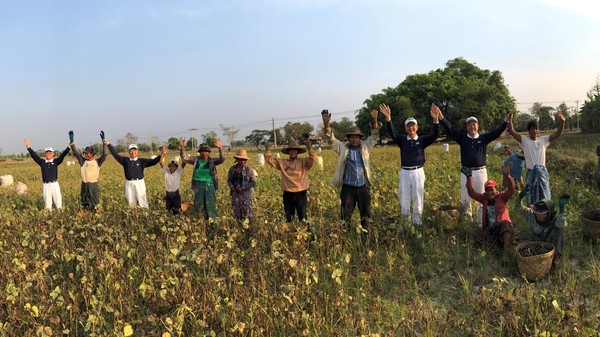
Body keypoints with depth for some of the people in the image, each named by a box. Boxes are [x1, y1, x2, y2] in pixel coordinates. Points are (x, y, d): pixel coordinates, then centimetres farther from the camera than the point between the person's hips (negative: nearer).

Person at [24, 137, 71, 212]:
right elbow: (34, 155, 0)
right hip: (46, 185, 1)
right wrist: (28, 147, -9)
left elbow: (63, 155, -7)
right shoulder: (42, 162, 5)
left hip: (55, 184, -1)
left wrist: (69, 147, -18)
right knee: (47, 202, 7)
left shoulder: (56, 162, 2)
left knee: (58, 200, 2)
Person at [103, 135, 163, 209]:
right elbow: (115, 154, 8)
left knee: (142, 201, 0)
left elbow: (153, 162, -6)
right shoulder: (125, 160, 10)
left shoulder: (142, 161, 3)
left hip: (139, 183, -2)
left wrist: (160, 155, -23)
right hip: (129, 184, 3)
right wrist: (108, 144, 2)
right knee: (131, 202, 9)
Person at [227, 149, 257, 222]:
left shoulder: (249, 169, -7)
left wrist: (242, 188, -16)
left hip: (245, 193, -4)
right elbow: (229, 180, 11)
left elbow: (253, 182, -8)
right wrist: (232, 187, -10)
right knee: (236, 211, 6)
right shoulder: (232, 169, 5)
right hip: (235, 193, 4)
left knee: (247, 211, -3)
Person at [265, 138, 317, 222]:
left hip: (301, 194, -2)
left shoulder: (303, 162, 0)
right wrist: (267, 149, -10)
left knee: (303, 218, 4)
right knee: (289, 218, 14)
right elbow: (269, 160, 3)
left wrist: (308, 146, -26)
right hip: (288, 194, 2)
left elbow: (313, 158, -17)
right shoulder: (282, 162, 5)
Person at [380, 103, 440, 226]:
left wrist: (435, 119, -29)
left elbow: (435, 135, -12)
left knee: (418, 200, 6)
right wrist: (388, 118, -30)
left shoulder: (422, 140, 3)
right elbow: (392, 132, -12)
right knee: (404, 201, 6)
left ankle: (417, 223, 16)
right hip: (405, 172, 1)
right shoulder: (402, 140, 4)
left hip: (418, 172, -1)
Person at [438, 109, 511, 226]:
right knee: (465, 199, 7)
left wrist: (506, 120, -19)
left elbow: (497, 132, -5)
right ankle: (468, 214, 35)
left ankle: (481, 222, 18)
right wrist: (441, 117, -18)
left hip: (481, 172, 0)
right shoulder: (462, 137, 3)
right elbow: (450, 129, -6)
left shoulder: (484, 138, 3)